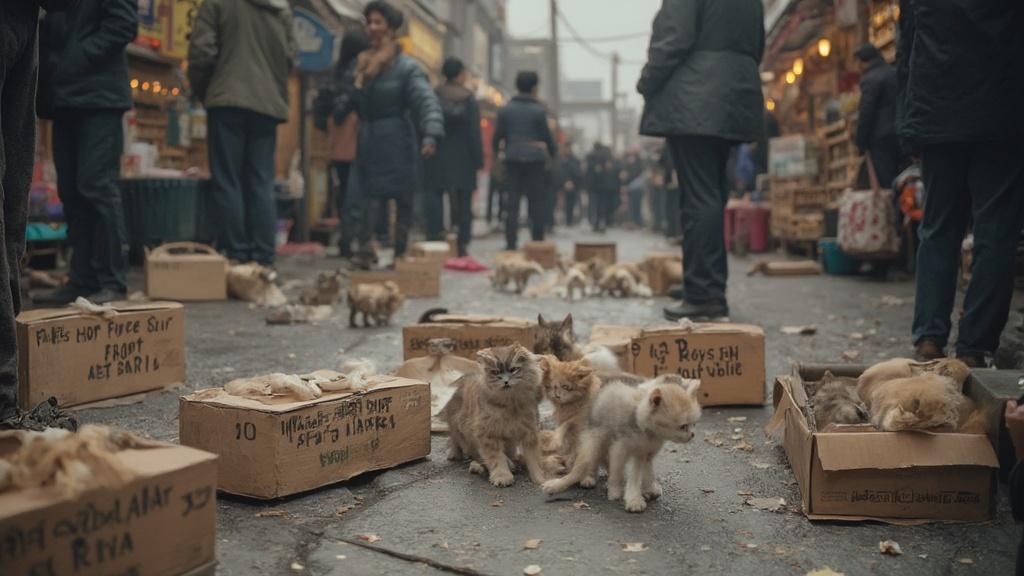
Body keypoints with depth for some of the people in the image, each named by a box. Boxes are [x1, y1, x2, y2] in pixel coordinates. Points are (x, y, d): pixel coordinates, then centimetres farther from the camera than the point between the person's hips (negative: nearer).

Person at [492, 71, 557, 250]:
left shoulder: (505, 110, 5)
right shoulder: (539, 110, -3)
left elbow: (498, 136, 4)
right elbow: (547, 136, 0)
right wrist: (553, 154, 16)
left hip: (512, 159, 2)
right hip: (535, 158, -2)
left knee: (512, 201, 4)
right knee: (537, 201, 5)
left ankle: (511, 241, -1)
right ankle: (537, 240, 5)